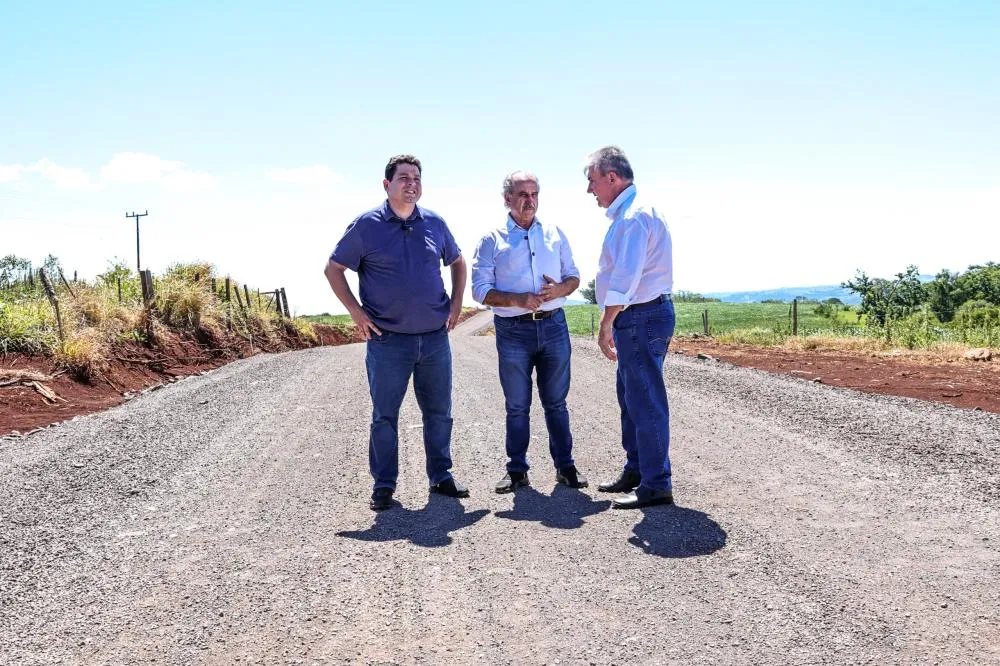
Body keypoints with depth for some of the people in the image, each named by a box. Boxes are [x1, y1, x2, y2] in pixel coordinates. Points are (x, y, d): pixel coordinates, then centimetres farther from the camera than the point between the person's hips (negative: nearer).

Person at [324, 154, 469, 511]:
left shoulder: (434, 223, 7)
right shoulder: (367, 225, -3)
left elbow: (457, 262, 21)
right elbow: (333, 269, 3)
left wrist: (456, 303, 9)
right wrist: (356, 312, -4)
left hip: (435, 337, 3)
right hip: (387, 339, -3)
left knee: (439, 412, 11)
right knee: (384, 415, 3)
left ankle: (441, 476, 25)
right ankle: (384, 484, 15)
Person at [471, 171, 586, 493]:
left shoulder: (555, 234, 11)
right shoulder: (492, 240, 2)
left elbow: (573, 276, 14)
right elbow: (481, 290, -3)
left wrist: (559, 290, -9)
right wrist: (518, 300, -18)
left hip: (553, 325, 2)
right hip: (513, 331, -2)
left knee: (556, 402, 9)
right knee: (516, 406, 6)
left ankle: (565, 466, 18)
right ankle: (517, 470, 16)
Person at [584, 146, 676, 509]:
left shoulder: (634, 215, -16)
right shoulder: (628, 212, 17)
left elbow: (625, 276, -24)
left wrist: (606, 325, -22)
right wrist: (614, 323, 20)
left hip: (642, 317, -11)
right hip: (638, 318, 11)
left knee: (645, 401, -5)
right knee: (630, 396, 18)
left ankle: (656, 485, 3)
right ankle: (635, 471, 30)